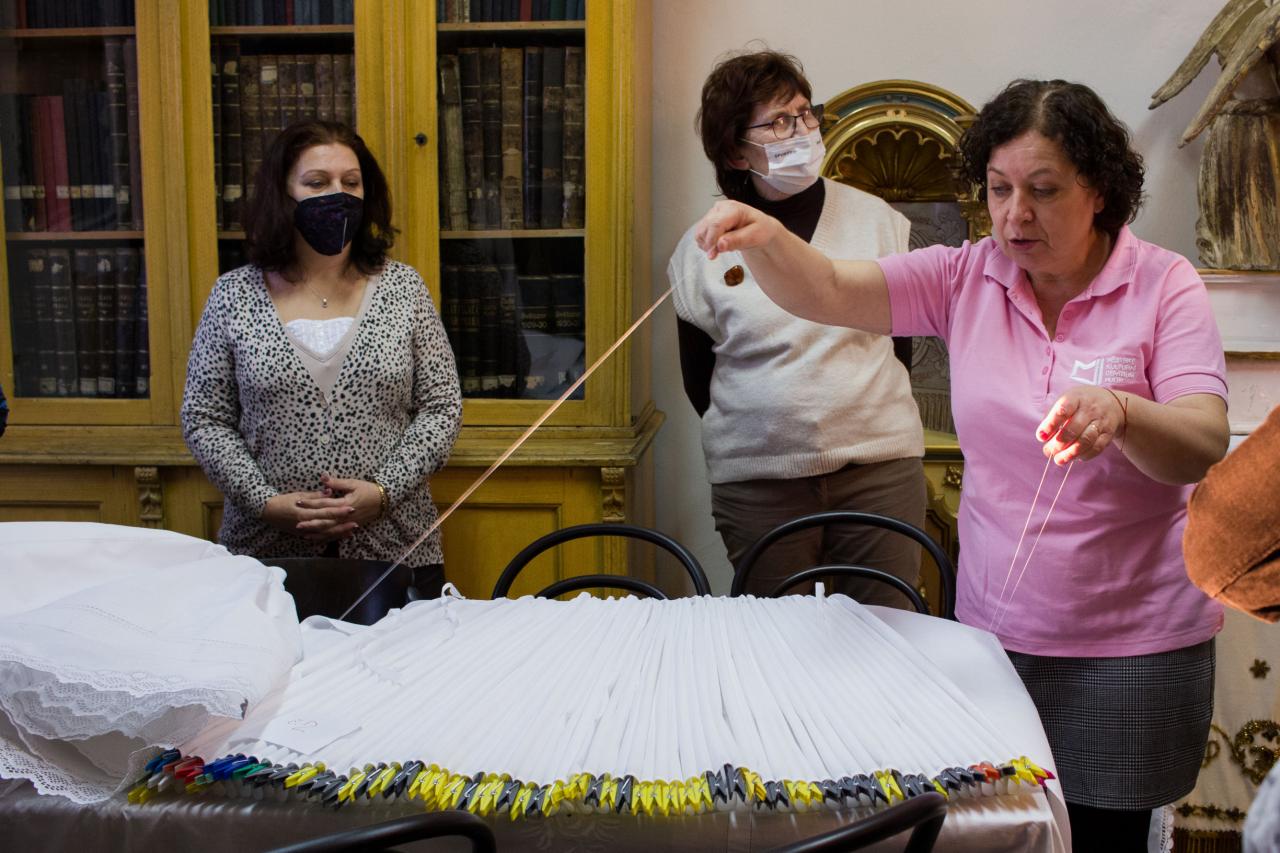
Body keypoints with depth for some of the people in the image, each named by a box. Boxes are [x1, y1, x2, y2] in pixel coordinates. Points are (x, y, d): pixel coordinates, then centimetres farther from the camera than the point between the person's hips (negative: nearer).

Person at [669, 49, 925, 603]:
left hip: (880, 465, 1)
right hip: (757, 481, 0)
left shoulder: (875, 218, 2)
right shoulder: (701, 250, -1)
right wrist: (767, 431, 4)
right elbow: (698, 380, 7)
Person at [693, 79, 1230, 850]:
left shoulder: (1164, 285, -8)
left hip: (1132, 644, -2)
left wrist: (1118, 412, -40)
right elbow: (828, 293, -12)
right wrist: (763, 239, -33)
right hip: (994, 630, 3)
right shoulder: (965, 279, -1)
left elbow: (1205, 446, -19)